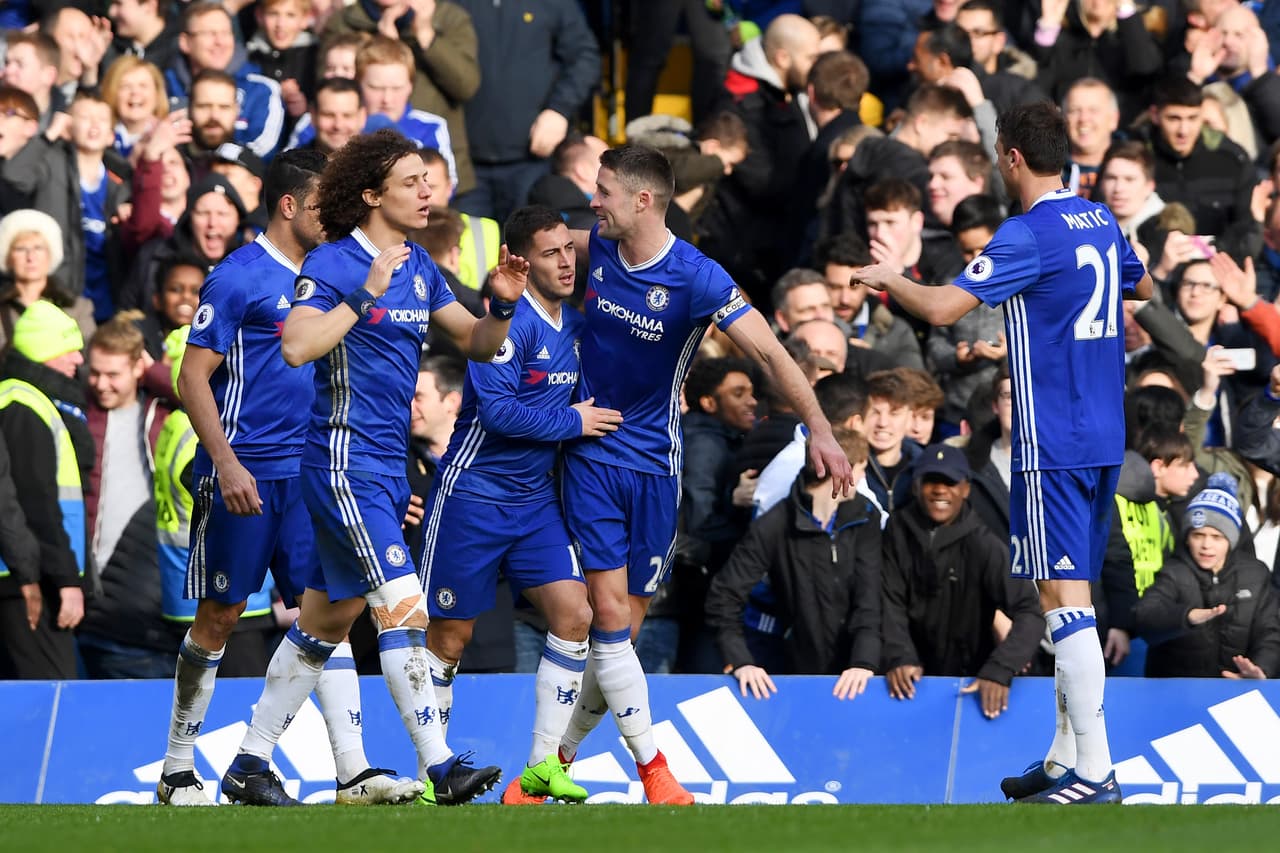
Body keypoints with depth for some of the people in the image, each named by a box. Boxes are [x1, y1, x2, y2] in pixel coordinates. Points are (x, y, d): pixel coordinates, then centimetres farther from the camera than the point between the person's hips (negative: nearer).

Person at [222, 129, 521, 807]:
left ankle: (249, 764, 19)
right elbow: (297, 347, -23)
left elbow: (477, 343, 15)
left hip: (387, 468, 9)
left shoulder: (418, 267, 13)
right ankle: (437, 768, -18)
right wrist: (366, 296, -24)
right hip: (344, 461, -9)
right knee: (403, 605, -16)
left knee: (327, 621, 12)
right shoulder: (333, 263, -11)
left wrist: (502, 304, -4)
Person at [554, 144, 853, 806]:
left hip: (654, 463, -2)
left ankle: (557, 758, 18)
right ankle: (652, 770, -6)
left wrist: (819, 429, -29)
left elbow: (769, 353, -20)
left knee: (625, 623, 3)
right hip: (590, 454, 2)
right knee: (610, 613, -9)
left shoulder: (696, 278, -16)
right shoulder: (595, 249, -3)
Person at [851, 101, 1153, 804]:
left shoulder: (1029, 235, -15)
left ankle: (1094, 773, -15)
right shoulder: (1100, 222, 10)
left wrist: (887, 279, -1)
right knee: (1071, 595, 14)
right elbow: (1143, 286, 30)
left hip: (1052, 445, -8)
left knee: (1065, 598, -10)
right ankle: (1066, 757, 17)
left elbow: (941, 307, -20)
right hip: (1104, 439, 8)